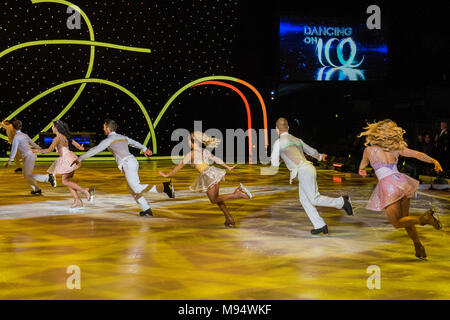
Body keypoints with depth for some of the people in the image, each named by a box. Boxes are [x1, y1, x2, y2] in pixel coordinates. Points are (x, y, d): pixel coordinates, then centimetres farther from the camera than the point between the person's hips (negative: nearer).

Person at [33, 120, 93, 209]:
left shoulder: (57, 138, -14)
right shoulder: (65, 136, 11)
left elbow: (49, 150, -12)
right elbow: (75, 143, 17)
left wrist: (38, 151, 0)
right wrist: (80, 147, 36)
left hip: (67, 160, -9)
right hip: (68, 159, 9)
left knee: (65, 181, -2)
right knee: (68, 181, 10)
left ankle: (84, 190, -5)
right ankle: (77, 201, 7)